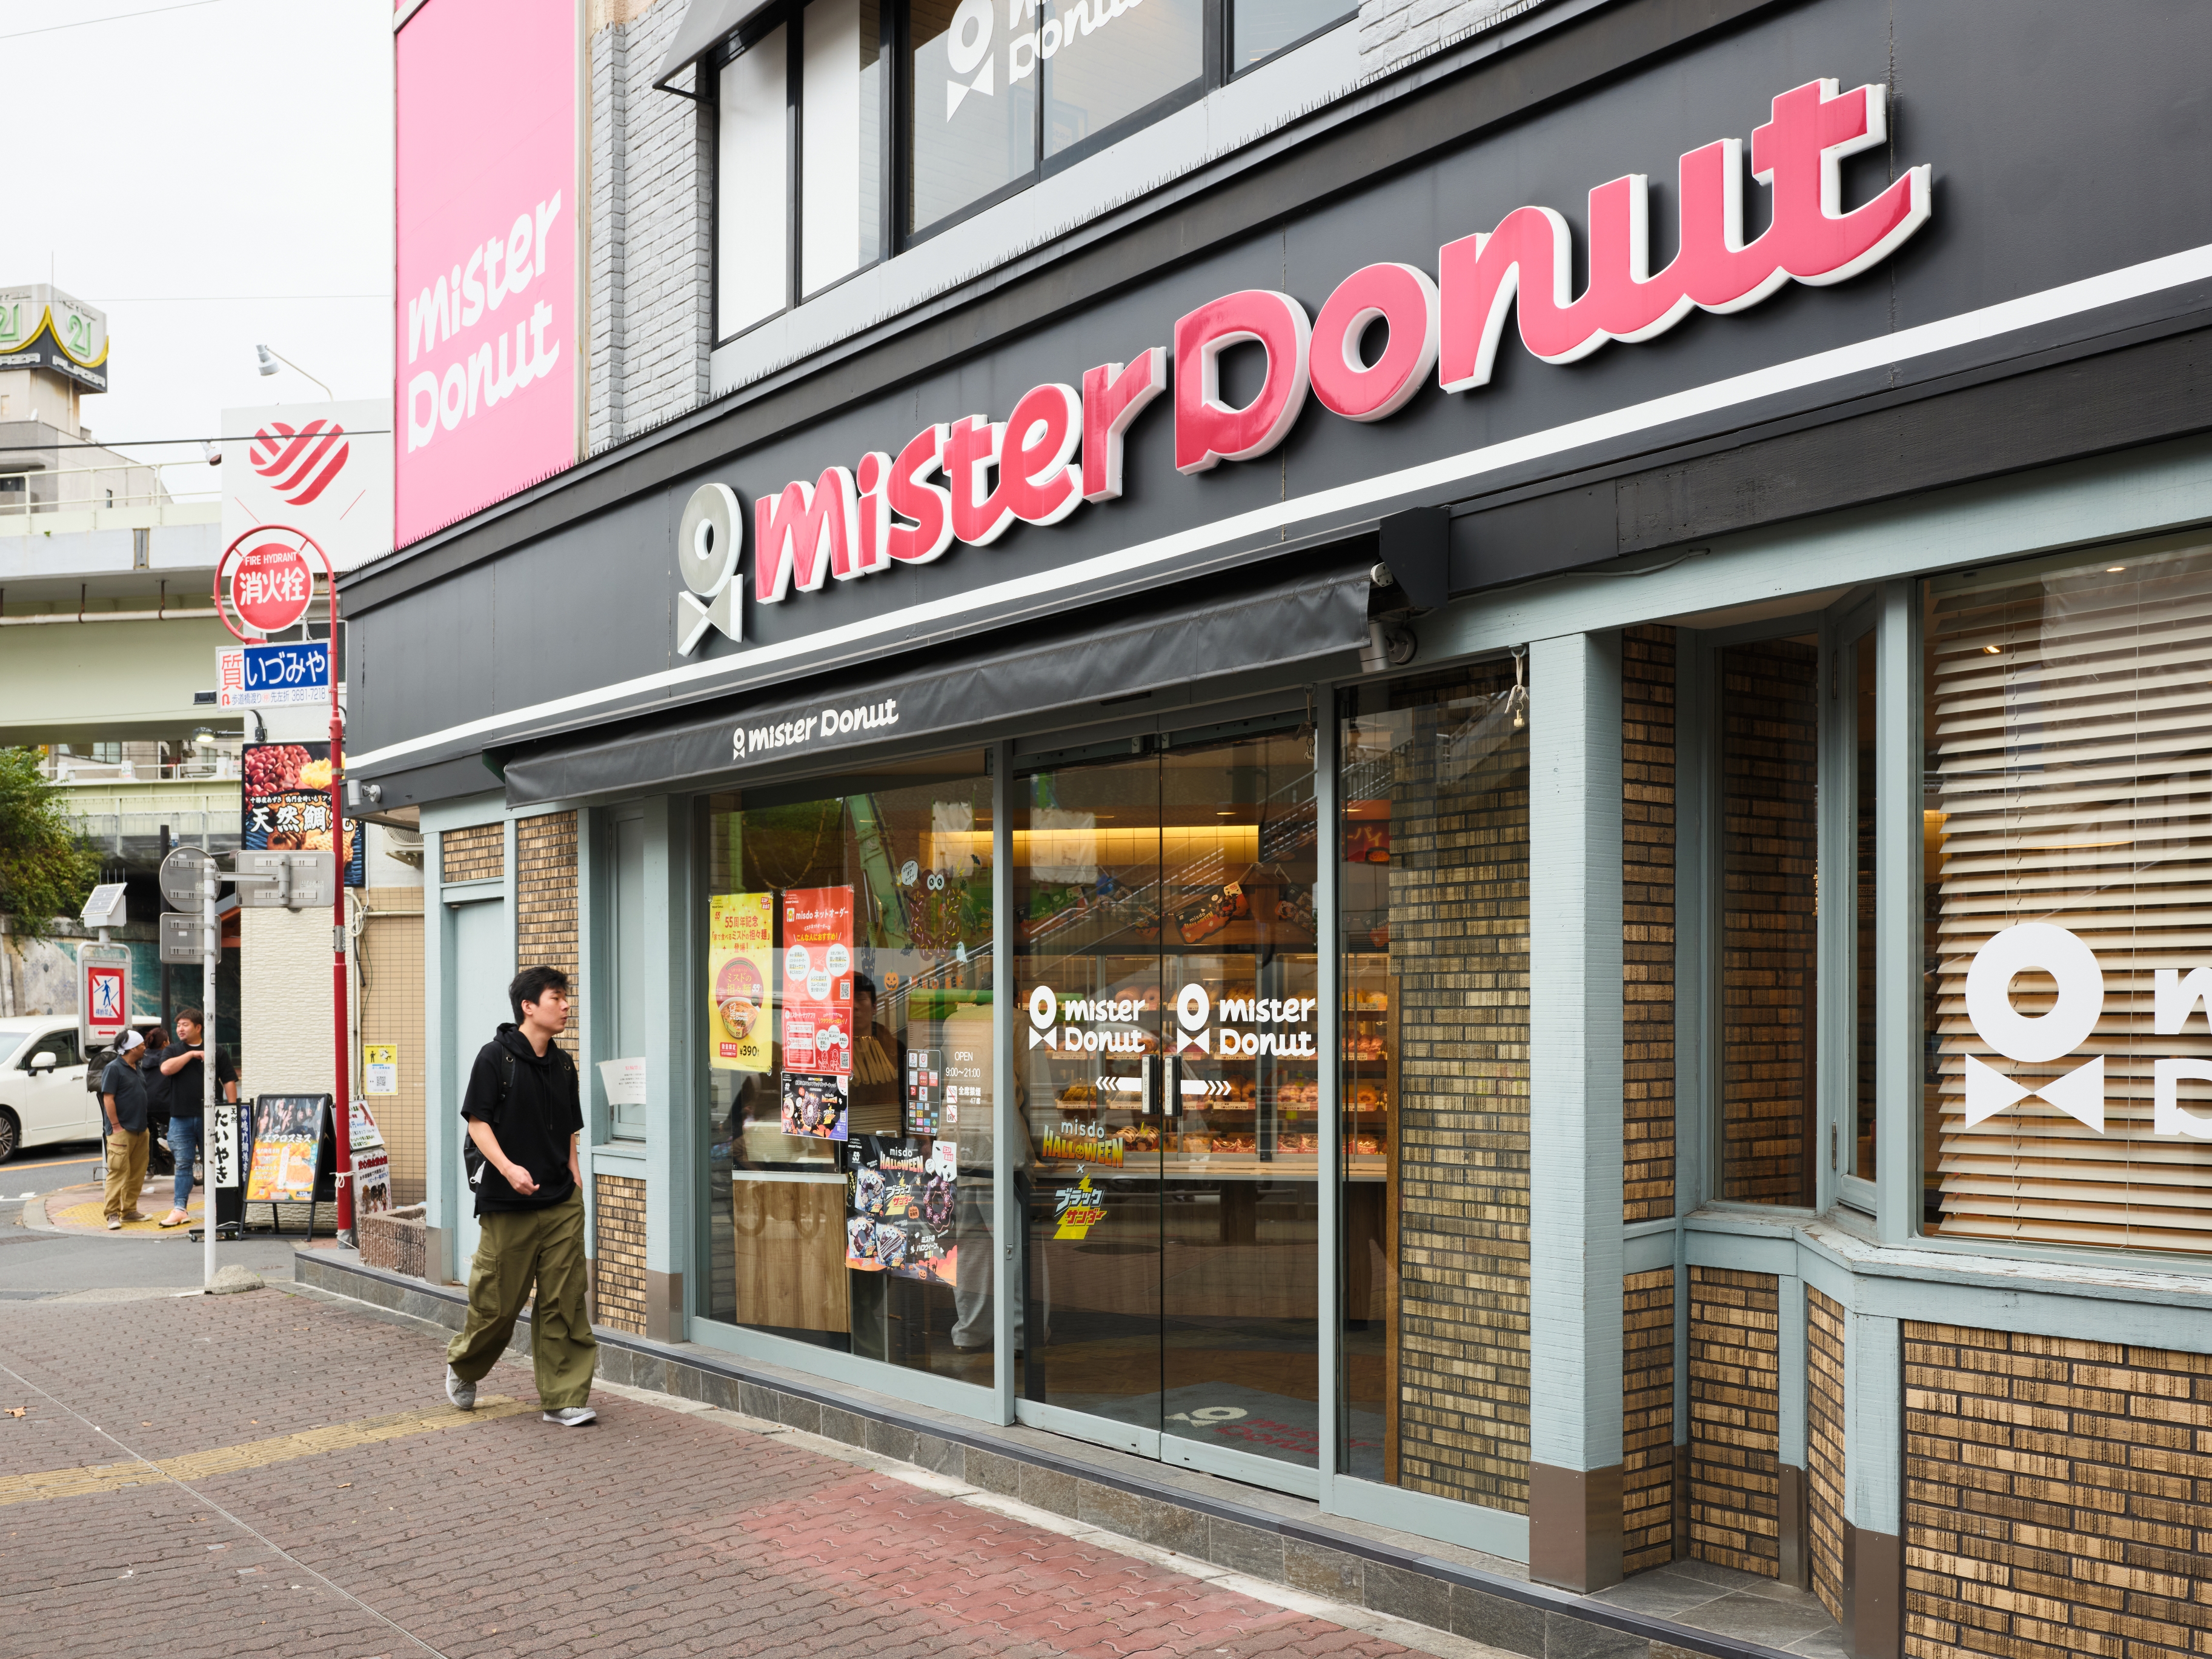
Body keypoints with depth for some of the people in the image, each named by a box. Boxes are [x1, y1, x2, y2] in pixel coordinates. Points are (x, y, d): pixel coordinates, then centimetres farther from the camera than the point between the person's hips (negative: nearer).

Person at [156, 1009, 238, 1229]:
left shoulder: (216, 1052, 6)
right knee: (183, 1164, -1)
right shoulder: (172, 1051, 10)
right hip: (181, 1118, 1)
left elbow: (229, 1081, 4)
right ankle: (179, 1209, -1)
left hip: (210, 1118, -1)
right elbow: (166, 1069, -10)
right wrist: (191, 1054, -11)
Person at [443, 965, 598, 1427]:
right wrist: (508, 1168, -20)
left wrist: (575, 1178, 11)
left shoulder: (563, 1064, 11)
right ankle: (462, 1366, 33)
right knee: (498, 1301, 5)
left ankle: (564, 1398, 7)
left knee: (564, 1302, 1)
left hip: (561, 1204, 5)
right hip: (508, 1203, -5)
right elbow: (477, 1122, -8)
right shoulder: (496, 1056, -6)